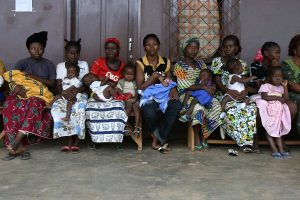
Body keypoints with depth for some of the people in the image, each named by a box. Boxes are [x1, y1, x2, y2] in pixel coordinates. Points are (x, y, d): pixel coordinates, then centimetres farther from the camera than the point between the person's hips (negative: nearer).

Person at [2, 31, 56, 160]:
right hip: (22, 93, 1)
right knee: (10, 105, -35)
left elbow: (52, 83, 1)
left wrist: (34, 77, -12)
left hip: (40, 95, -1)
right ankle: (19, 147, -37)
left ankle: (15, 143, -42)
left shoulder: (49, 64, 13)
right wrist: (15, 87, -25)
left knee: (35, 104, -39)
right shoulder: (23, 63, 11)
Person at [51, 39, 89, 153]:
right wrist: (64, 92, -21)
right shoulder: (60, 66, 10)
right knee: (57, 108, -32)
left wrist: (75, 91, -22)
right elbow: (59, 86, 2)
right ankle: (69, 141, -25)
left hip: (79, 94, -1)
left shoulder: (84, 65, 7)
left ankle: (76, 141, -23)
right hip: (65, 95, 2)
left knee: (79, 109, -36)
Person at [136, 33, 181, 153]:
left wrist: (173, 88, -8)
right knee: (150, 113, -38)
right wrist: (156, 76, -13)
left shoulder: (166, 62, 11)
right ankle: (162, 140, -6)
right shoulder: (140, 63, 1)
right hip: (147, 97, -3)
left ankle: (157, 140, -16)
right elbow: (140, 87, -5)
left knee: (176, 106, -31)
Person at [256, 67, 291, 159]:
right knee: (269, 131, -11)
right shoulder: (265, 86, 1)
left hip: (278, 112, 5)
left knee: (278, 130, 0)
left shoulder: (281, 87, 19)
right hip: (268, 111, -5)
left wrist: (285, 86, 3)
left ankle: (281, 150, -5)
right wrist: (277, 97, -12)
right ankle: (274, 150, -11)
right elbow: (265, 97, -15)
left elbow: (286, 98, 6)